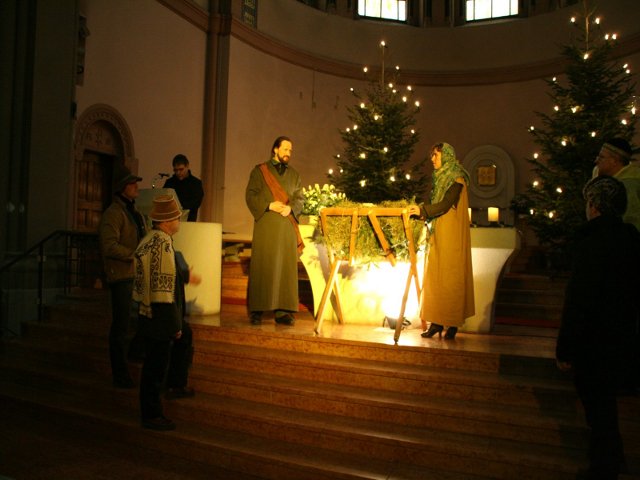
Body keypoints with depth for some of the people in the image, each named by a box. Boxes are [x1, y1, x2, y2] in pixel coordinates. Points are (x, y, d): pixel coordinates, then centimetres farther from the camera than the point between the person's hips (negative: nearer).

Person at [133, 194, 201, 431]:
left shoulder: (151, 239, 6)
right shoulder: (162, 243, -24)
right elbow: (163, 287, -25)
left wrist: (186, 274, 39)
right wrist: (174, 323, -20)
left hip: (151, 312, 11)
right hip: (159, 316, -11)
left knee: (185, 336, 29)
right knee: (156, 366, 3)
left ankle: (176, 385, 40)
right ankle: (151, 416, 18)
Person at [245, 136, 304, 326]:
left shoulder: (294, 174, 17)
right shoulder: (260, 171, 7)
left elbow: (300, 199, 12)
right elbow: (250, 195, 0)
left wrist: (290, 208, -9)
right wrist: (269, 205, -14)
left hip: (287, 226, 3)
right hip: (265, 225, -3)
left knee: (286, 267, -1)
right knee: (262, 267, -3)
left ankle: (282, 310, 1)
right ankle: (256, 310, 2)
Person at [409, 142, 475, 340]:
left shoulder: (456, 178, -7)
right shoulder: (440, 178, 17)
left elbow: (445, 205, -17)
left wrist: (423, 210, -15)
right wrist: (420, 212, 4)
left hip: (452, 235, -8)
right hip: (439, 234, 8)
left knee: (450, 276, -5)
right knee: (435, 276, 3)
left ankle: (452, 323, 2)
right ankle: (437, 320, 6)